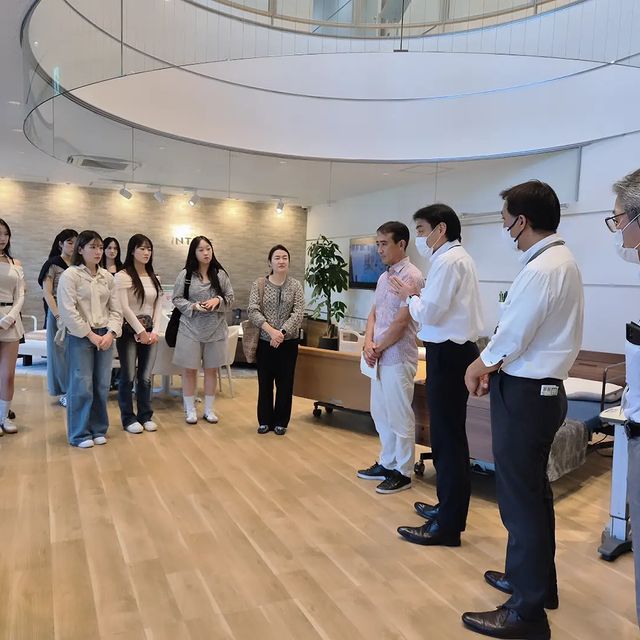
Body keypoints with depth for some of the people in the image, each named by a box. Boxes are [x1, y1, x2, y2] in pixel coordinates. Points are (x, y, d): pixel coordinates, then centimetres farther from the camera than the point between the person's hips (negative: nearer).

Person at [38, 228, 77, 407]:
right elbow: (47, 293, -6)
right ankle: (64, 392, 13)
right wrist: (58, 316, -15)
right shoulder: (53, 264, -1)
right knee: (60, 352, 3)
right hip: (59, 313, -4)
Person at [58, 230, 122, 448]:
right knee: (81, 386, -3)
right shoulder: (70, 275, -5)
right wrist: (91, 335, -13)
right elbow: (68, 311, -12)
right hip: (79, 336, -5)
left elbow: (115, 310, 9)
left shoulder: (107, 277, 10)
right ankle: (79, 434, 11)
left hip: (105, 336, 5)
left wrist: (110, 334, -6)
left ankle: (98, 429, 20)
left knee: (102, 386, 7)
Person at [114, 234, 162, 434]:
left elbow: (158, 306, 8)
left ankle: (145, 416, 19)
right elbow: (124, 307, -12)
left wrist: (154, 331, -3)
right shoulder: (122, 276, -6)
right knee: (128, 377, 1)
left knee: (146, 377, 6)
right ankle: (128, 418, 13)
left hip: (150, 332, 5)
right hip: (129, 331, -4)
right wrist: (140, 331, -12)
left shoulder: (154, 278, 12)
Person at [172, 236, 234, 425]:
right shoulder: (185, 274, -4)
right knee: (189, 369, 5)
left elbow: (230, 297, 5)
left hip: (215, 328, 2)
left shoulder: (220, 274, 1)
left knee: (212, 369, 10)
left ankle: (209, 409, 23)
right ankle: (190, 410, 19)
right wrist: (193, 306, -16)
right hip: (191, 328, -2)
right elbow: (177, 299, 0)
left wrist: (218, 300, -15)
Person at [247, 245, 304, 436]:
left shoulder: (296, 286, 0)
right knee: (264, 382, 9)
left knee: (285, 383, 7)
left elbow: (298, 314, -8)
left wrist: (282, 332, -21)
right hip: (264, 342, 0)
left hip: (288, 343, 0)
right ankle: (265, 421, 23)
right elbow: (252, 310, -10)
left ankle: (281, 422, 21)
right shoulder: (259, 284, 0)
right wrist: (271, 330, -21)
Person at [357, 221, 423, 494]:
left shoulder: (411, 276, -14)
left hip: (398, 358, -9)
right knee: (380, 413, 17)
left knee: (399, 417, 2)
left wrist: (378, 348, -8)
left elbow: (401, 322, -18)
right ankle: (386, 463, 32)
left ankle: (402, 473, 15)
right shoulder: (383, 277, 13)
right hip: (379, 357, 9)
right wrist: (368, 344, -1)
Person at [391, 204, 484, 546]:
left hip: (449, 355, -11)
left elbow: (429, 314, -19)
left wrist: (410, 296, -3)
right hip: (454, 351, 11)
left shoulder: (448, 260, -15)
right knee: (448, 433, 19)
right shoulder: (457, 257, 17)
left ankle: (447, 526, 8)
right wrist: (419, 295, 6)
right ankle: (449, 507, 34)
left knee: (447, 437, -3)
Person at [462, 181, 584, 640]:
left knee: (521, 498, 1)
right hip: (542, 388, 10)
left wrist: (479, 366, 0)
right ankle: (535, 580, 40)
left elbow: (511, 335, -18)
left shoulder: (541, 270, -21)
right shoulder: (561, 261, 11)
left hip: (524, 394, -10)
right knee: (533, 492, 22)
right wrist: (494, 364, 8)